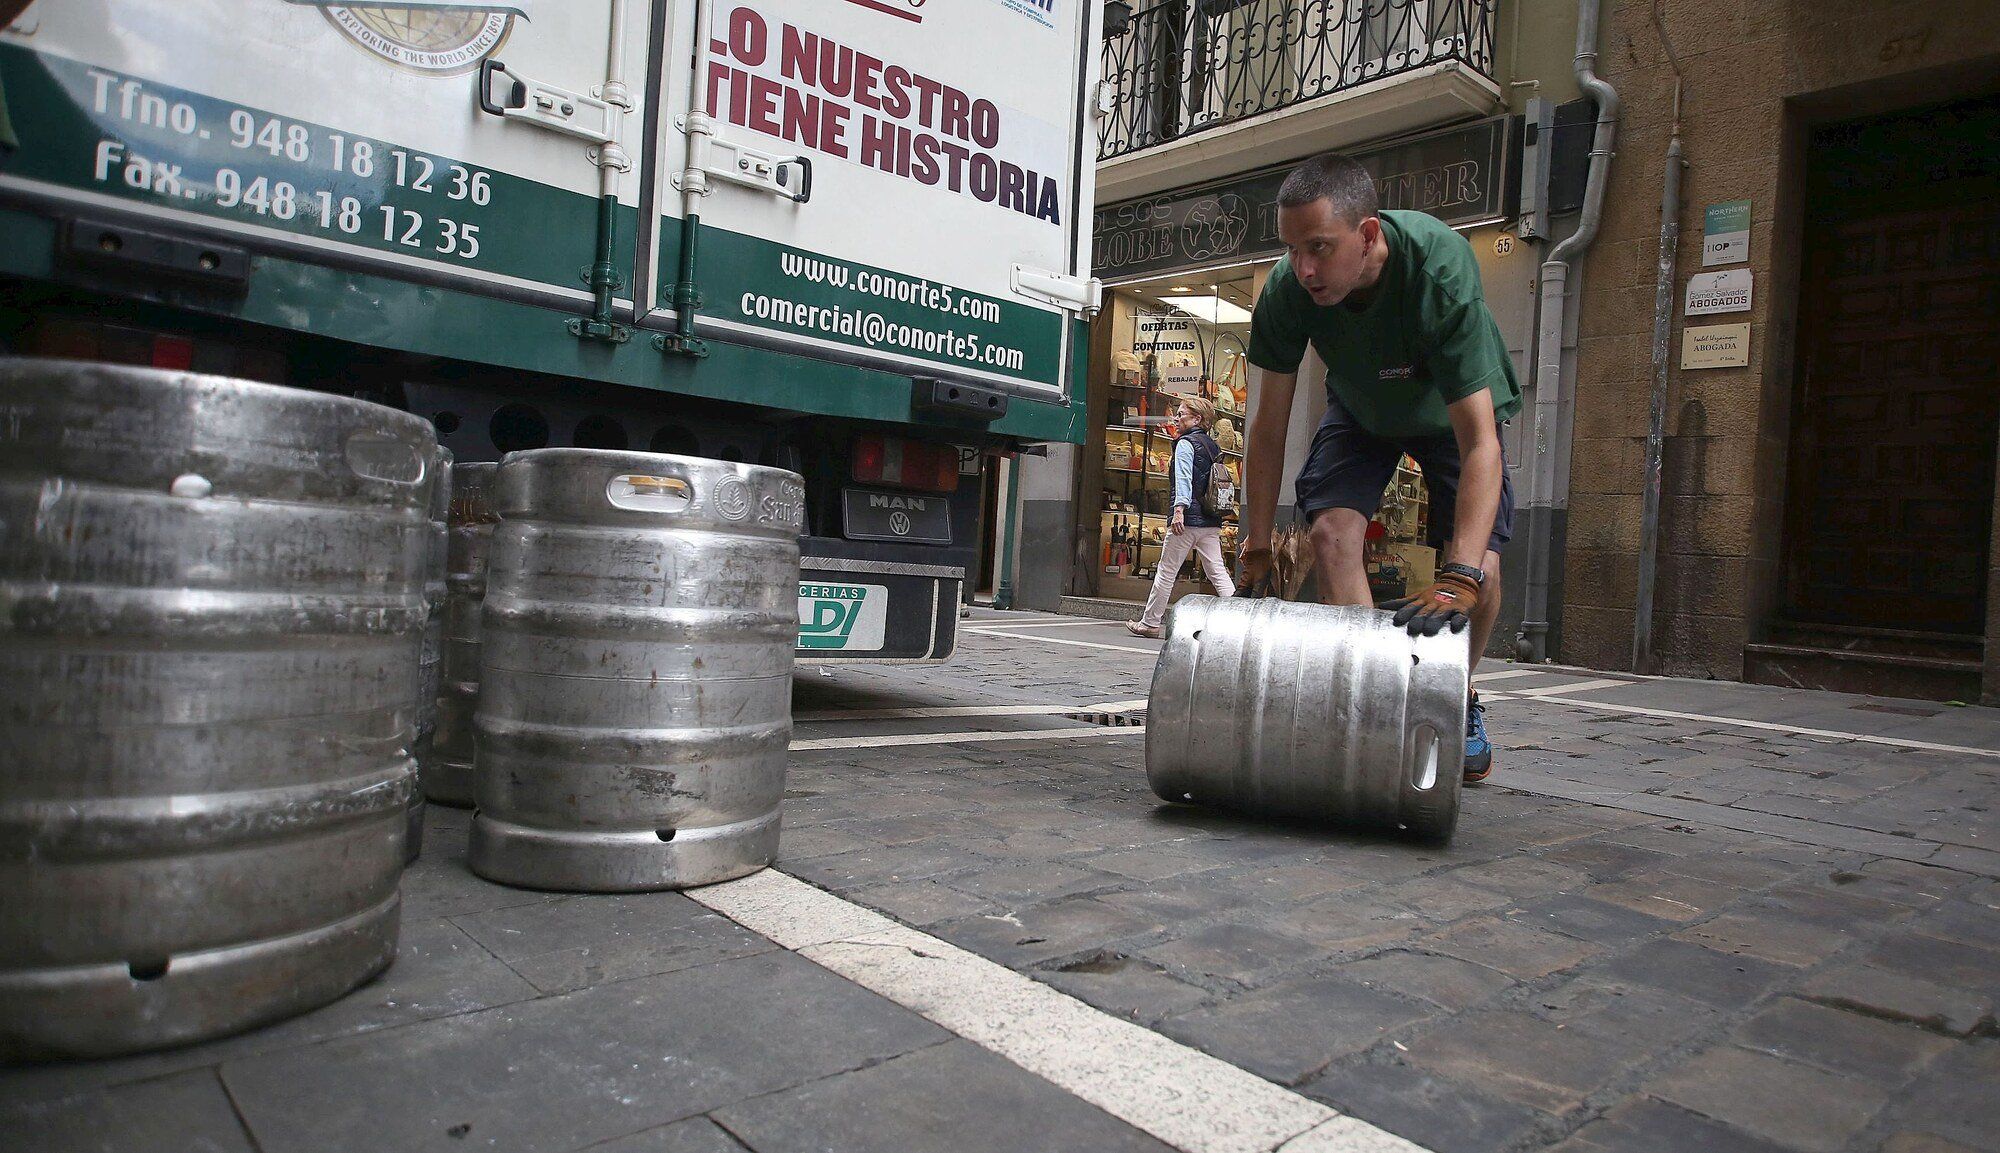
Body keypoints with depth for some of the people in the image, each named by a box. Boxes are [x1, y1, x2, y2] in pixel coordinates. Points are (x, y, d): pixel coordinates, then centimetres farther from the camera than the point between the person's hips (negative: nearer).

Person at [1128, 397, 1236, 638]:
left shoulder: (1186, 443, -6)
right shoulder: (1213, 446, 17)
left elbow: (1184, 479, -18)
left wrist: (1179, 509, -26)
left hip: (1189, 518, -7)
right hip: (1211, 521, 7)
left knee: (1166, 571, 3)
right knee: (1217, 571, 5)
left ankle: (1150, 623, 11)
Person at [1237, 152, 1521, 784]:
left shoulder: (1440, 270, -40)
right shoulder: (1286, 291, -30)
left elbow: (1480, 441, -44)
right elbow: (1269, 425, -18)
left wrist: (1459, 579, -54)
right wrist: (1256, 543, -17)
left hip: (1451, 411, -2)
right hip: (1360, 410, 3)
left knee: (1480, 569, -17)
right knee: (1331, 530, -22)